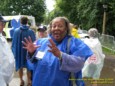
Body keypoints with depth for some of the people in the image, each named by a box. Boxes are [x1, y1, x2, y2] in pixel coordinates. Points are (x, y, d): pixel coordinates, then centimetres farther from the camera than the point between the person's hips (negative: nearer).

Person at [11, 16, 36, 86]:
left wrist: (14, 51, 9)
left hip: (19, 51, 2)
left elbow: (14, 43, -2)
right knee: (29, 67, 13)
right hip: (28, 52, -1)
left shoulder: (16, 31, -10)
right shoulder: (31, 31, -14)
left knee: (20, 67, 18)